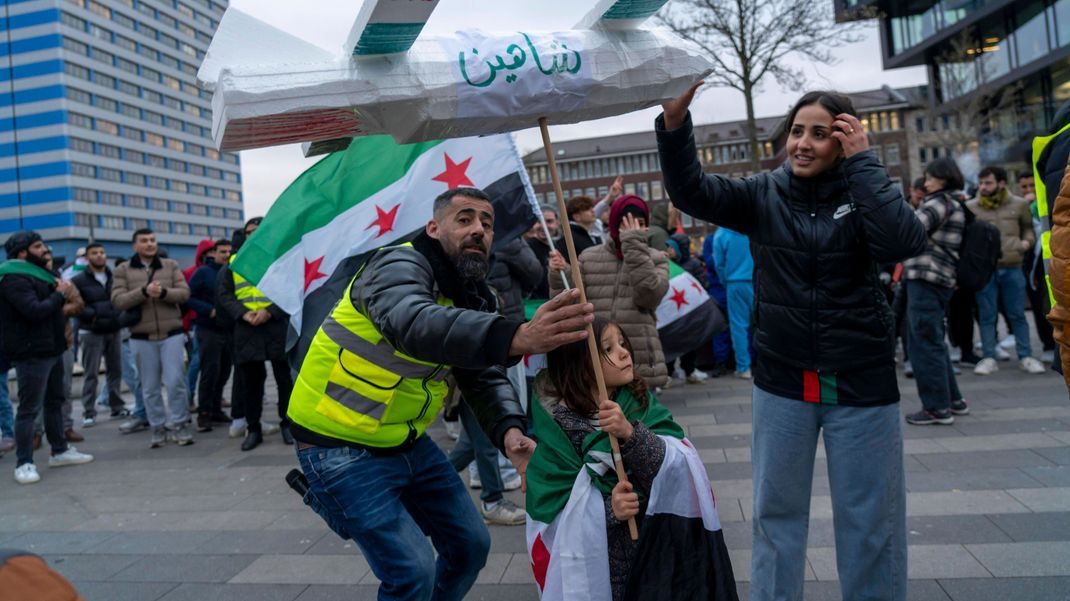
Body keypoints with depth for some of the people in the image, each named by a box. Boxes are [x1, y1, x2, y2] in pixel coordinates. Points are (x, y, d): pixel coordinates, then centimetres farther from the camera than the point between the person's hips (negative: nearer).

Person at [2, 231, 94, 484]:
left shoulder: (38, 274, 18)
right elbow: (34, 310, -25)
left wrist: (65, 304, 3)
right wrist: (59, 294, -11)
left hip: (52, 349, 10)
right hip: (31, 354, -10)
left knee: (54, 402, 16)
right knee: (29, 409, -7)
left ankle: (60, 451, 26)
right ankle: (24, 463, -1)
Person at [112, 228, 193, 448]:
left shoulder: (171, 265, 8)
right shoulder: (123, 270, 5)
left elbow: (184, 293, -1)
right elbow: (118, 300, -7)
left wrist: (164, 292, -20)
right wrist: (144, 291, -21)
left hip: (172, 334, 0)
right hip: (141, 338, 0)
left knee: (175, 381, -4)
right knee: (150, 387, 7)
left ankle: (179, 424, 8)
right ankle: (158, 428, 18)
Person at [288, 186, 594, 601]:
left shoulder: (473, 297, 4)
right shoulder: (400, 266, -22)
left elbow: (484, 377, -3)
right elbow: (415, 325, -45)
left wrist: (509, 431, -24)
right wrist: (516, 337, -61)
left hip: (406, 443, 8)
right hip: (342, 449, -8)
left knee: (470, 546, 13)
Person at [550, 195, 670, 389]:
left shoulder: (656, 259, 7)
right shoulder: (589, 258, 9)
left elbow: (648, 295, -13)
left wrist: (635, 246, -14)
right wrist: (559, 279, -10)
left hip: (640, 367, 0)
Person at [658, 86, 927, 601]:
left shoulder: (862, 192, -2)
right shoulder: (763, 194, 0)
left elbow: (903, 242, -21)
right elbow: (691, 192, -13)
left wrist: (863, 161, -16)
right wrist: (674, 120, -27)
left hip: (861, 383, -1)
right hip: (781, 382, 1)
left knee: (871, 518, 11)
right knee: (776, 512, 13)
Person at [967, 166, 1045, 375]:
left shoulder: (1019, 204, 5)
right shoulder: (970, 208, 0)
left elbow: (1028, 227, 19)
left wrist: (1027, 241, 0)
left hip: (1012, 268, 1)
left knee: (1017, 315, 8)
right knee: (987, 316, 5)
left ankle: (1026, 357, 17)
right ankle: (989, 358, 13)